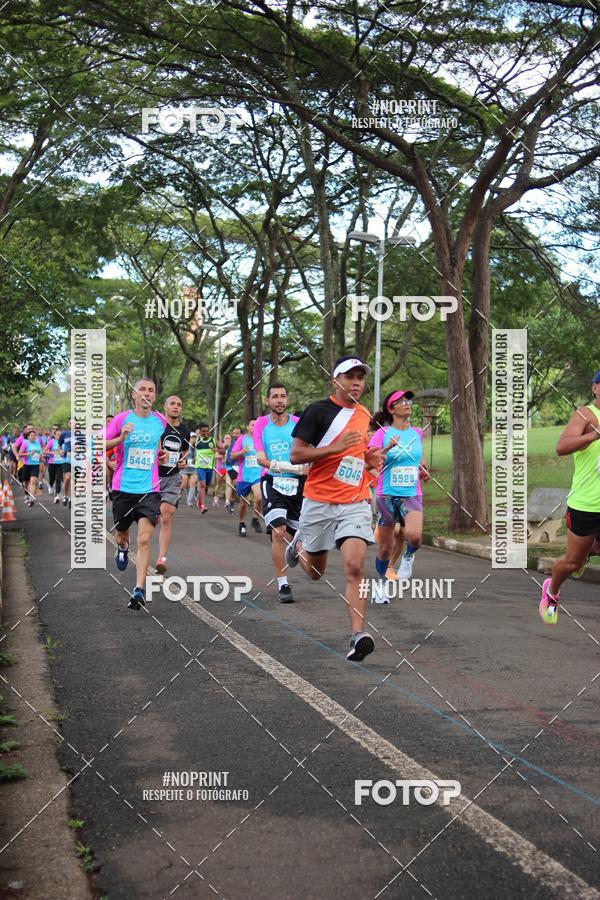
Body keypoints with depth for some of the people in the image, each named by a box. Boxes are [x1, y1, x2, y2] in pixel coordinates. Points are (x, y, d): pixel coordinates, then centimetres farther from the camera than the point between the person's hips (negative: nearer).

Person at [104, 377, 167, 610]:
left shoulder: (161, 422, 6)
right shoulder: (122, 419, -2)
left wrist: (164, 456, 5)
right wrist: (121, 438, -18)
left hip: (149, 489, 0)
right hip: (123, 487, 0)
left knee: (144, 538, -14)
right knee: (121, 532, 17)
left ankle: (139, 590, -14)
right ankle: (122, 548, 55)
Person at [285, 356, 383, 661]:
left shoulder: (366, 415, 11)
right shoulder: (318, 411, -8)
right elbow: (295, 455, -11)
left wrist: (371, 459, 7)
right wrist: (335, 447, -21)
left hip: (355, 503, 3)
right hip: (319, 502, -2)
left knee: (355, 567, -16)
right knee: (315, 572, 14)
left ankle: (358, 634, -18)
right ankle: (298, 544, 47)